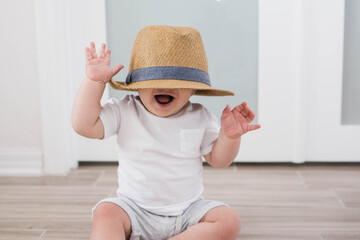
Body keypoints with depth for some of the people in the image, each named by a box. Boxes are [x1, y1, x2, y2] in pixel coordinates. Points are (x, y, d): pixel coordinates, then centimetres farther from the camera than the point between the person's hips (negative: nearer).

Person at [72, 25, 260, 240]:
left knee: (229, 222, -20)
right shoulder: (124, 112, -5)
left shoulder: (199, 117, -2)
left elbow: (218, 159, 4)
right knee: (105, 213, -28)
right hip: (135, 209, -1)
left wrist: (230, 136, -16)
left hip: (188, 212, 2)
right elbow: (84, 125, -14)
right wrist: (94, 81, -16)